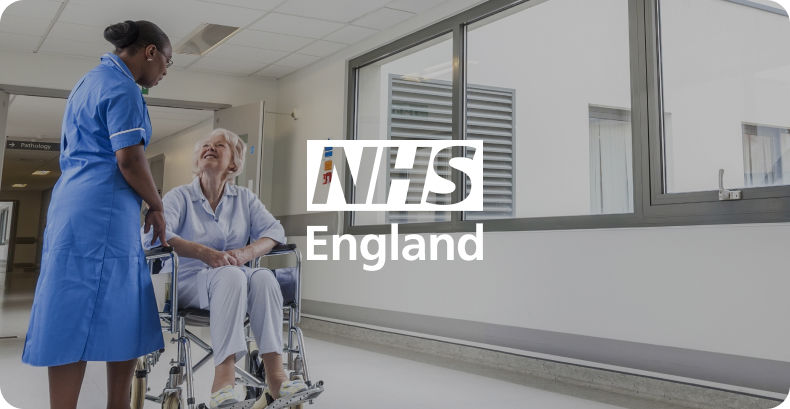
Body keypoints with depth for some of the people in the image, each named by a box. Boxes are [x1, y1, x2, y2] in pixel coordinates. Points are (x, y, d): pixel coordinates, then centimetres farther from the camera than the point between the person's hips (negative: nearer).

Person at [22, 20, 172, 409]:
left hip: (73, 204, 10)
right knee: (81, 321, -7)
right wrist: (156, 206, -3)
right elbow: (130, 160, -17)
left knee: (125, 315, 10)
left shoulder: (89, 82, 21)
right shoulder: (123, 88, -9)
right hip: (102, 212, -10)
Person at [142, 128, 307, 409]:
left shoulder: (245, 199, 15)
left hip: (234, 277, 3)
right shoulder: (180, 197, 5)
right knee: (230, 276, -36)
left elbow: (275, 231, 2)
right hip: (191, 283, -3)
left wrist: (246, 253, -20)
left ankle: (275, 376, -41)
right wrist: (205, 253, -29)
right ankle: (223, 379, -47)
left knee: (264, 277, -32)